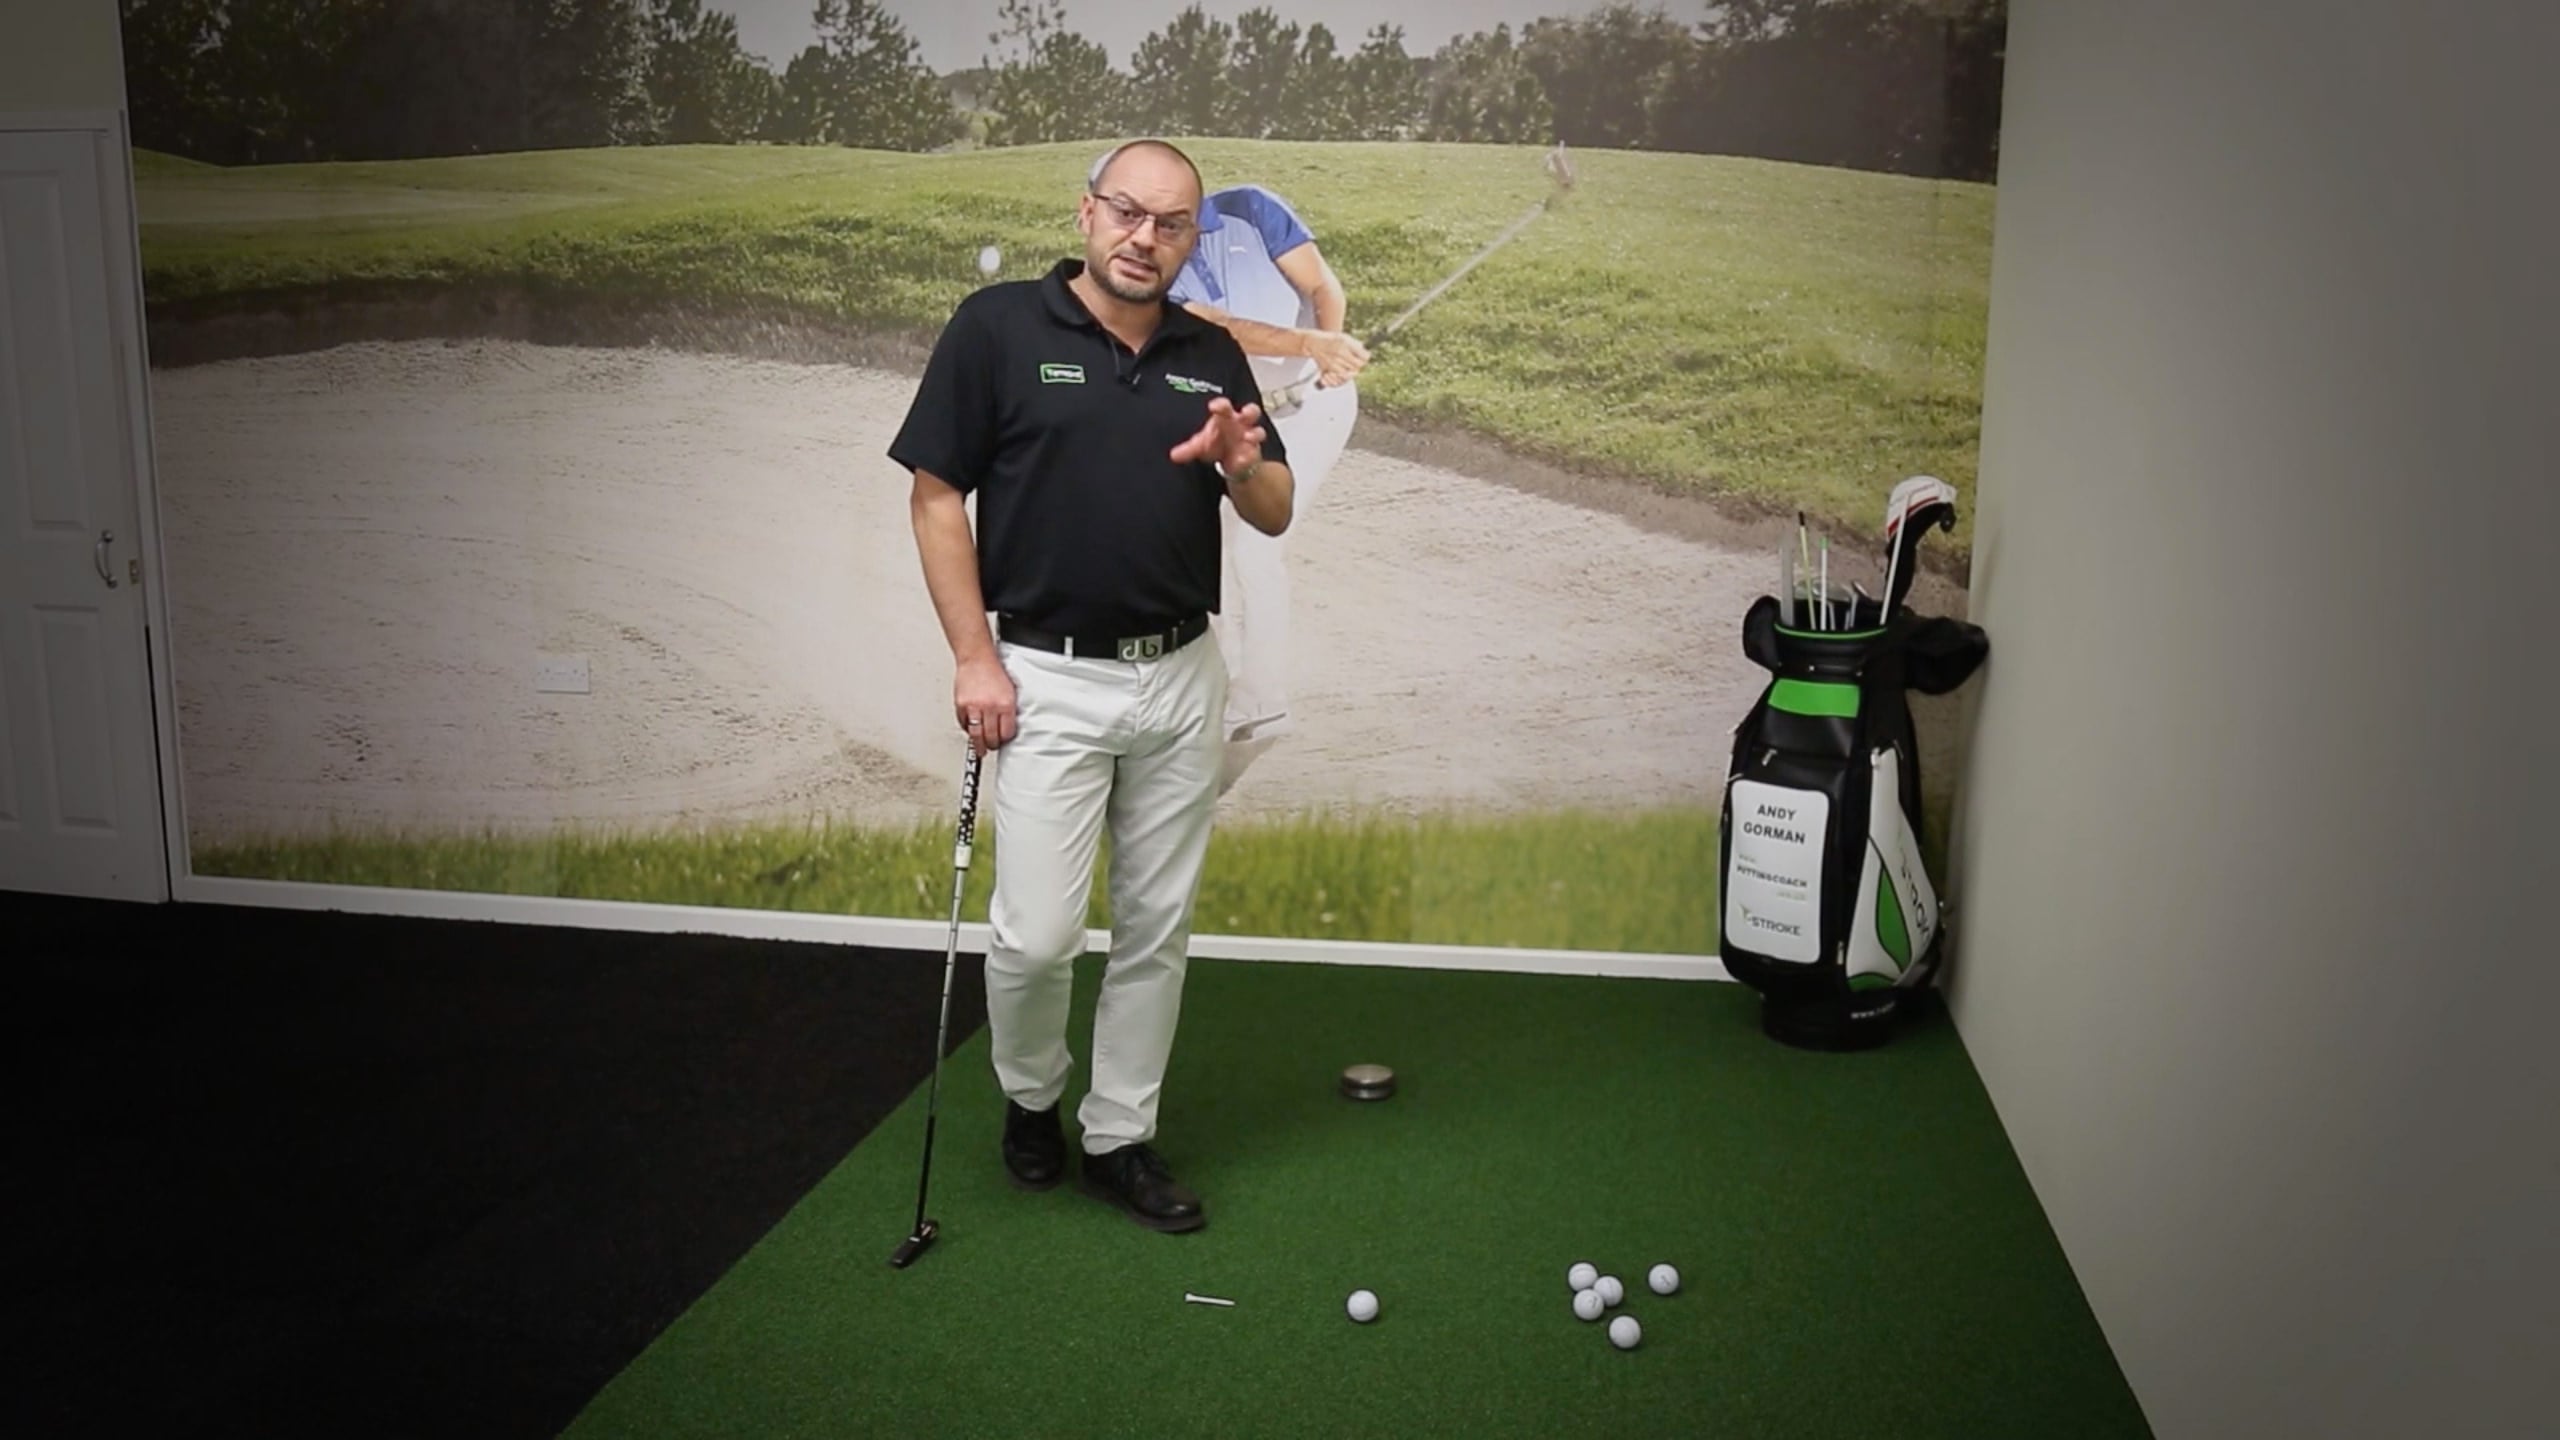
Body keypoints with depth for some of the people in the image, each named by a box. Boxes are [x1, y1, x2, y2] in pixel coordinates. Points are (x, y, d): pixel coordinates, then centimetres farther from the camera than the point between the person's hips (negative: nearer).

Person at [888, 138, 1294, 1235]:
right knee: (1037, 930, -6)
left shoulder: (1212, 355, 8)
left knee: (1157, 928, 9)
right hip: (1049, 679, -4)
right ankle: (1030, 1094, 24)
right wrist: (974, 657, -10)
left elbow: (1276, 516, 10)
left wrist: (1240, 465, -14)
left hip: (1182, 679, 4)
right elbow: (936, 495, -4)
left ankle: (1120, 1136, 24)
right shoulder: (998, 326, -4)